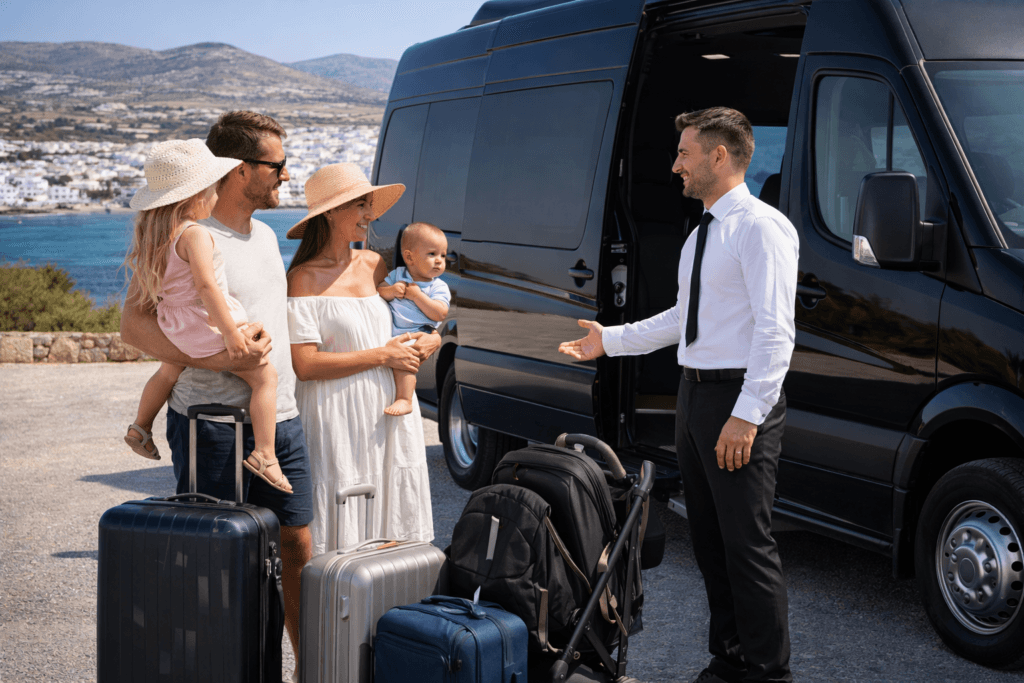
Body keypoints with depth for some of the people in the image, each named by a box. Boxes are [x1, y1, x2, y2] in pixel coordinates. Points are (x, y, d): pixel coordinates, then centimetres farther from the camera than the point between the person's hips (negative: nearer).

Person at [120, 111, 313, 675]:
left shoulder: (265, 235, 16)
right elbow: (135, 324, -17)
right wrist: (219, 357, -26)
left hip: (280, 422, 7)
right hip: (214, 425, -7)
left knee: (296, 549, 10)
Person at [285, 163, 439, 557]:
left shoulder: (373, 265, 10)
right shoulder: (305, 278, -8)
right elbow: (305, 365, -16)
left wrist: (430, 339, 4)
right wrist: (382, 356, -12)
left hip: (390, 414, 6)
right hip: (337, 418, -6)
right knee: (341, 537, -4)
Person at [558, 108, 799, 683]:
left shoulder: (760, 227, -13)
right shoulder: (703, 233, 17)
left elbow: (775, 330, -20)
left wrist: (746, 415, -25)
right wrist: (611, 340, 25)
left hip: (740, 399, -10)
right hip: (696, 395, 10)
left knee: (748, 544, -6)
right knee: (710, 540, 15)